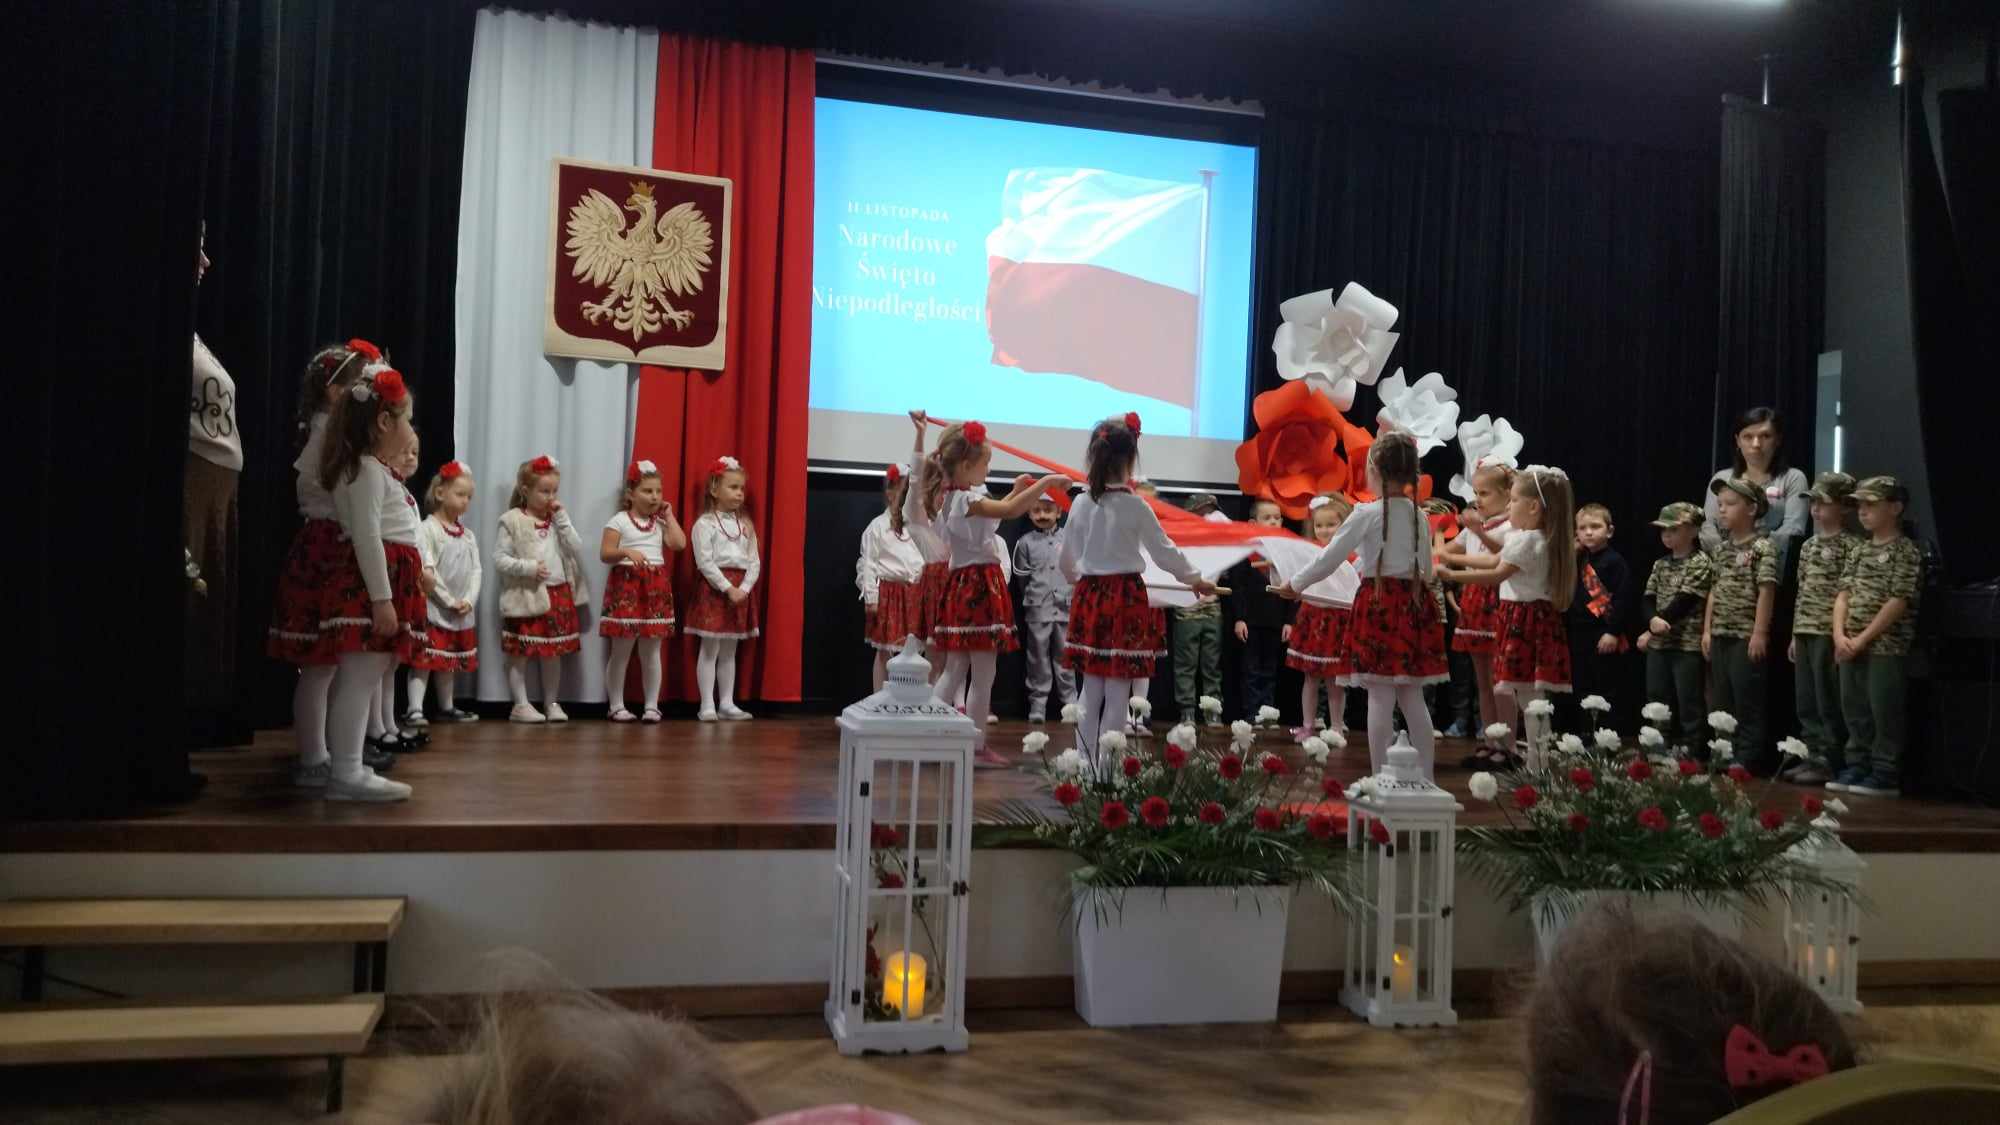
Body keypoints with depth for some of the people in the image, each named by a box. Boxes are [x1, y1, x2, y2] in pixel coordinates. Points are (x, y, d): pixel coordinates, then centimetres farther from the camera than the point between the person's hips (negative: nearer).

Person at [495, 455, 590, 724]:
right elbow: (499, 558, -8)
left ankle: (551, 703, 19)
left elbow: (577, 550, -3)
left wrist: (562, 518, -7)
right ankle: (521, 705, 9)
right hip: (526, 595, -4)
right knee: (520, 654, 1)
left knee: (554, 654, 10)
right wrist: (529, 567, -18)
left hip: (558, 593, 5)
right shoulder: (512, 520, -6)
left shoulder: (557, 519, 8)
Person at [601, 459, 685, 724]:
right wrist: (626, 552, -26)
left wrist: (668, 514, 2)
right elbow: (605, 554, -8)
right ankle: (617, 706, 10)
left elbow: (679, 544, -5)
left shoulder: (660, 522, 11)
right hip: (626, 584, -4)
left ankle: (652, 706, 12)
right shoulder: (619, 520, -2)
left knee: (651, 652, 7)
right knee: (622, 652, 1)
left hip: (656, 587, 4)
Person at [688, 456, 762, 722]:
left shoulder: (745, 525, 11)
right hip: (714, 589, -6)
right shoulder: (705, 523, -6)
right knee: (710, 649, -2)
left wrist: (744, 589, -9)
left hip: (740, 591, 6)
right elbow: (705, 562, -14)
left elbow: (754, 562, 7)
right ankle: (707, 705, 2)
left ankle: (727, 703, 14)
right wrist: (728, 588, -19)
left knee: (729, 650, 10)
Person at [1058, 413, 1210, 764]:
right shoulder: (1135, 505, -10)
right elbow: (1163, 551, -3)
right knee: (1118, 695, 2)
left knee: (1091, 691, 13)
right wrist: (1195, 579, 12)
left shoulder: (1081, 503, 2)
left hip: (1089, 596, 5)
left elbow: (1066, 560, 12)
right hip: (1126, 598, -5)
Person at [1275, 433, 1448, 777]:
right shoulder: (1419, 516, 7)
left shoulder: (1366, 514, -9)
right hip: (1413, 605, 5)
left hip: (1376, 604, -5)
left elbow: (1328, 559, -5)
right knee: (1412, 698, 12)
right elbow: (1426, 571, 14)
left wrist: (1294, 585, 8)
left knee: (1381, 698, -2)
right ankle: (1427, 777, 15)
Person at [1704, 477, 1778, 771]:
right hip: (1720, 636, 8)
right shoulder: (1722, 549, 13)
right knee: (1720, 702, 13)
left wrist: (1759, 634, -18)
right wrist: (1707, 630, 11)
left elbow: (1766, 592, -14)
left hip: (1747, 637, -8)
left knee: (1747, 703, -2)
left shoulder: (1762, 547, -10)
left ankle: (1749, 759, 5)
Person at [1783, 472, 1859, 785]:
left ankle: (1830, 763, 4)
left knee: (1828, 703, -2)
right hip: (1805, 633, 8)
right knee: (1806, 703, 10)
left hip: (1829, 633, -8)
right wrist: (1795, 634, 16)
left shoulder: (1851, 545, -8)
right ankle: (1813, 757, 17)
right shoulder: (1807, 546, 16)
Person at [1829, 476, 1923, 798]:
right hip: (1851, 648, 7)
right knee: (1855, 712, 12)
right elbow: (1843, 595, 10)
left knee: (1884, 713, -2)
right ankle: (1857, 768, 20)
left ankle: (1886, 776, 4)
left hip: (1885, 648, -7)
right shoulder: (1858, 552, 15)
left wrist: (1862, 639, -16)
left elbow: (1898, 602, -14)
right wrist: (1839, 635, -6)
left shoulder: (1906, 552, -7)